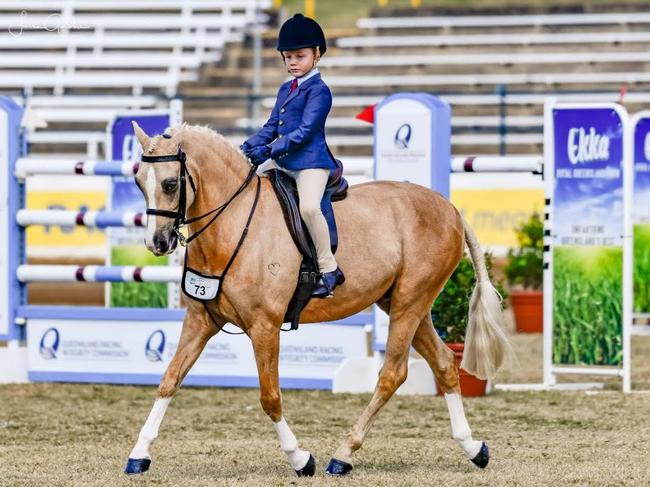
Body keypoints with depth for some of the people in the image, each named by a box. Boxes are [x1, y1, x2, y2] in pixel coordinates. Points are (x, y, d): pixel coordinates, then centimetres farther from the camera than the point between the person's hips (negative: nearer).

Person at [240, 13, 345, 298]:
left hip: (310, 162, -10)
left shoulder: (319, 90, -8)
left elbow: (305, 131, -17)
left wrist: (269, 150, -23)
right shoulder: (286, 89, 18)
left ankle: (329, 269, -22)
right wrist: (249, 147, 1)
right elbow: (272, 126, 19)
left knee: (308, 206, -31)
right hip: (284, 165, 10)